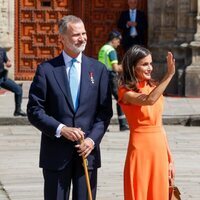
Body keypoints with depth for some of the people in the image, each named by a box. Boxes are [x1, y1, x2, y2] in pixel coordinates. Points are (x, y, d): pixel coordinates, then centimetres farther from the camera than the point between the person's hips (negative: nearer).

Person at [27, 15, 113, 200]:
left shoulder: (98, 69, 7)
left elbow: (105, 111, 5)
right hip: (56, 154, -2)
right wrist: (61, 129, -15)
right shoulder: (46, 70, 0)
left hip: (87, 150, 2)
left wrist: (93, 139, -8)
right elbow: (34, 110, -3)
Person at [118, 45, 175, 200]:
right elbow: (149, 100, -28)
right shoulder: (126, 92, -7)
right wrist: (170, 74, -31)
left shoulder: (153, 87, 12)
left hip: (159, 150, 6)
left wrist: (169, 159, 14)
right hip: (140, 148, -6)